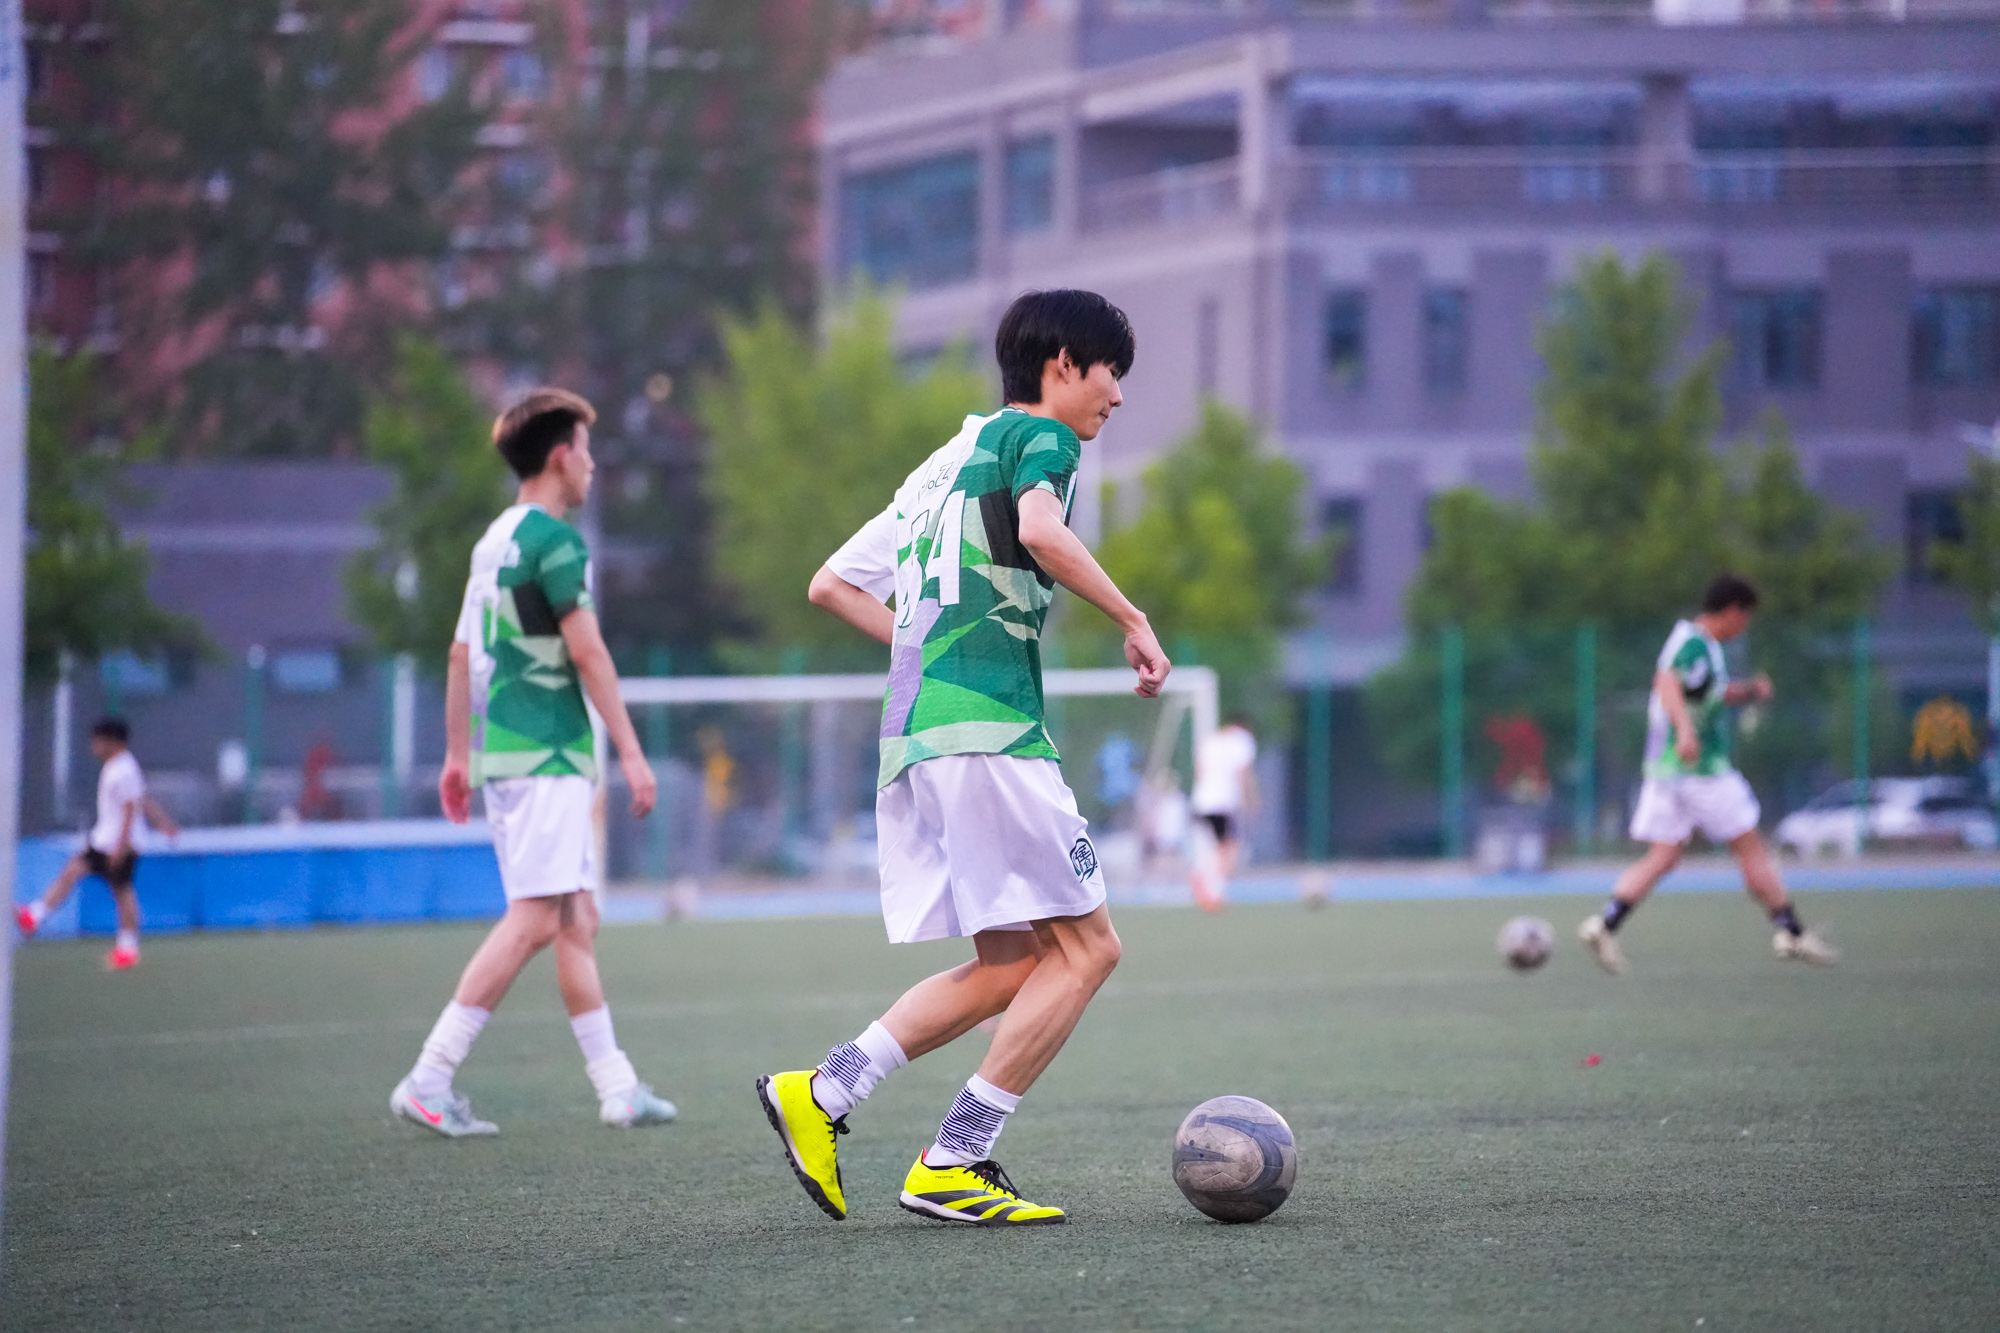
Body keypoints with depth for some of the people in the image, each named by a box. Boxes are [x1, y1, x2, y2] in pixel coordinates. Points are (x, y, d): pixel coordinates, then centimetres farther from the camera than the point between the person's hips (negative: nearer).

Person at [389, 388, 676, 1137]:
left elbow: (462, 651, 19)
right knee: (535, 920, -12)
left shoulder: (495, 540, 16)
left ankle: (615, 1088, 13)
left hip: (502, 752, 10)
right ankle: (430, 1080, -15)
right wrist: (631, 751, -12)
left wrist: (458, 754, 23)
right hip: (545, 755, -10)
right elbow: (586, 652, -14)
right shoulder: (553, 539, -11)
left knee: (577, 920, 11)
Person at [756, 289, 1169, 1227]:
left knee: (1009, 967, 11)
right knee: (1084, 947, -5)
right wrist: (1132, 620, -14)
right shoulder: (1038, 435, 1)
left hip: (911, 734, 9)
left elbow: (830, 584, 26)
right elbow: (1040, 531, -22)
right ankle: (952, 1166, -9)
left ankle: (821, 1094, 1)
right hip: (987, 729, -9)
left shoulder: (945, 463, 26)